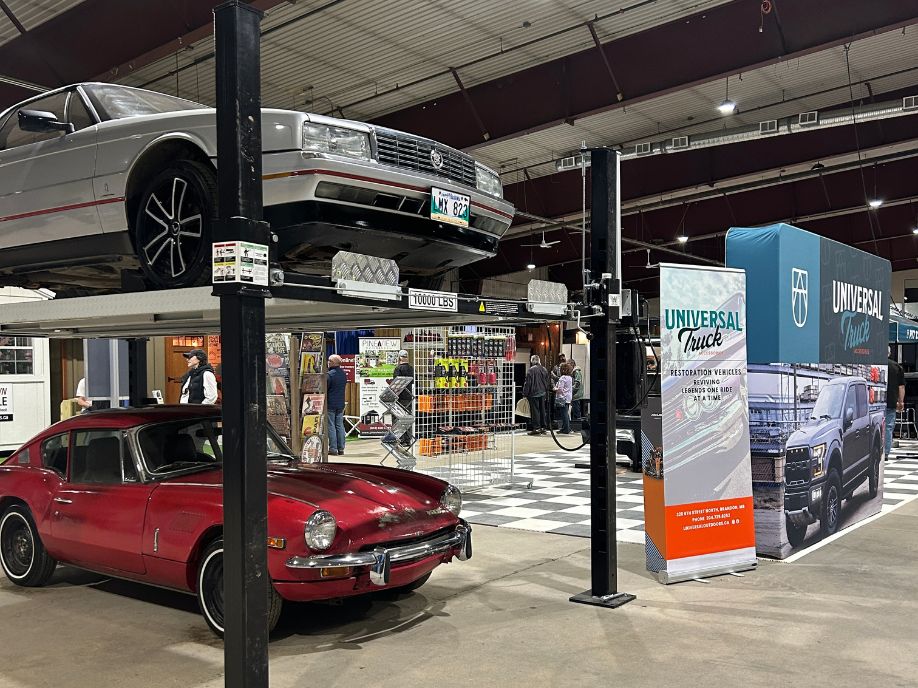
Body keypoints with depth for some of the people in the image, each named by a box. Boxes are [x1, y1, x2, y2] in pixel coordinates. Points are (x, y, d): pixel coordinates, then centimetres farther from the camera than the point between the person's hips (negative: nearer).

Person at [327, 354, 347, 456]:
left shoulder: (330, 374, -14)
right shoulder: (344, 373, 8)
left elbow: (325, 390, -11)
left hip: (331, 404, -7)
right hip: (341, 403, 7)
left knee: (331, 426, -2)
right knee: (340, 425, 9)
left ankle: (333, 449, -2)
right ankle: (341, 449, 9)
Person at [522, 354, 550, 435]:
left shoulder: (531, 370, -14)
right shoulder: (544, 370, 6)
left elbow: (527, 383, -12)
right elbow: (547, 382, 15)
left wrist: (525, 393, -5)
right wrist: (546, 392, 24)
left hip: (533, 393, -6)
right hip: (542, 393, 6)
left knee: (535, 410, -3)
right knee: (542, 410, 12)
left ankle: (536, 428, -4)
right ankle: (542, 427, 17)